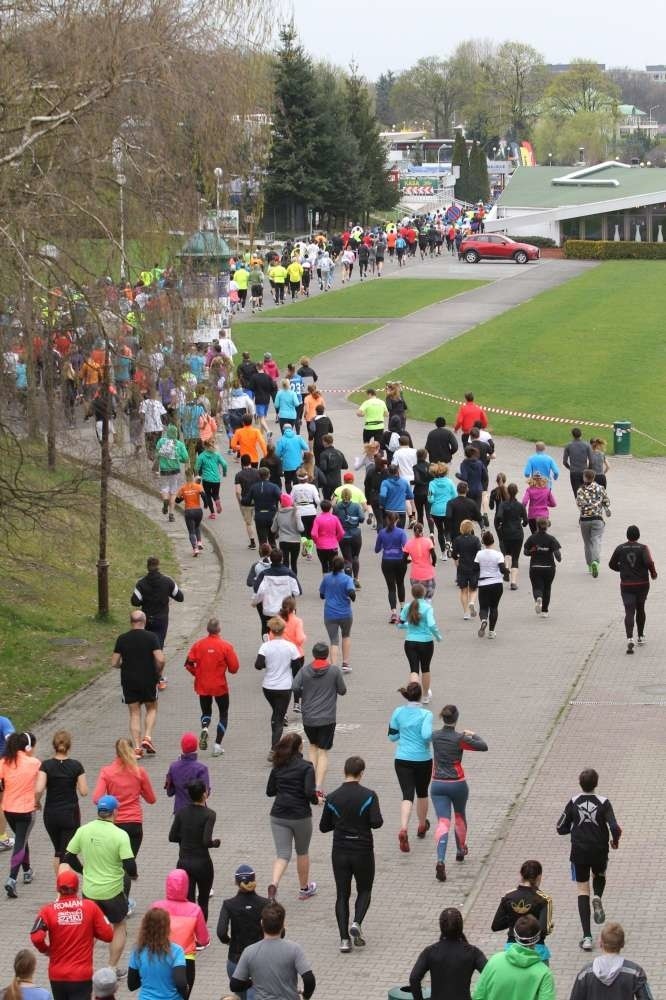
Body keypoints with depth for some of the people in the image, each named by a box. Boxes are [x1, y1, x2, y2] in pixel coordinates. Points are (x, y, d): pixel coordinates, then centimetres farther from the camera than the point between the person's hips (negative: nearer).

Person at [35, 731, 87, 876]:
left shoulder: (46, 765, -9)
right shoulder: (76, 766, -9)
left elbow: (38, 789, -19)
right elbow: (84, 792, -8)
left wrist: (37, 802, 0)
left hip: (51, 814, 2)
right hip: (71, 815, -2)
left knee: (58, 850, 20)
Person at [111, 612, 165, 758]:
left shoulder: (122, 639, -2)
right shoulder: (151, 637, -8)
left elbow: (114, 663, -2)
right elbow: (160, 659, -16)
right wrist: (158, 673, 3)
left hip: (128, 681, 1)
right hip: (148, 680, -1)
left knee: (134, 713, 8)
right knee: (152, 709, 18)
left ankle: (137, 747, 1)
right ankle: (147, 737, -1)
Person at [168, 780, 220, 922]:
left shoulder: (181, 813, 0)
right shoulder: (209, 814, -13)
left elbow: (172, 837, 2)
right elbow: (207, 841, -21)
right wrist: (215, 843, -1)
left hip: (184, 863, 3)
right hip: (202, 863, -3)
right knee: (203, 902, 16)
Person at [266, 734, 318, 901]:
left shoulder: (277, 767, 4)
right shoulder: (306, 767, -10)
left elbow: (270, 792, 8)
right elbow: (310, 792, -19)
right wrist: (316, 800, 1)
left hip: (278, 816, 3)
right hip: (300, 816, -3)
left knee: (282, 854, 1)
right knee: (302, 852, 19)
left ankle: (274, 884, -26)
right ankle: (304, 888, 34)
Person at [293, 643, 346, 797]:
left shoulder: (305, 670, -4)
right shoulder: (334, 670, -7)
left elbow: (294, 687, -11)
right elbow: (342, 690, -1)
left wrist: (304, 695, 9)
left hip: (308, 717, 2)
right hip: (327, 718, -2)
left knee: (313, 746, 23)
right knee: (323, 751, 3)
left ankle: (312, 782, 19)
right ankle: (319, 787, -8)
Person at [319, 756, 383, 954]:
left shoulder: (332, 798, -3)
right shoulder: (368, 795, -11)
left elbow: (323, 827, 2)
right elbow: (376, 822, -18)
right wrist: (363, 821, 3)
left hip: (340, 852, 2)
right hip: (363, 851, -1)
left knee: (342, 895, 8)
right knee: (364, 891, 17)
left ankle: (344, 939, 1)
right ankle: (356, 924, -8)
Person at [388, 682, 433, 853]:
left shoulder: (398, 713, -2)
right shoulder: (426, 714, -12)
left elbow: (392, 736, 5)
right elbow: (427, 735, -24)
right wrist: (431, 738, -3)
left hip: (402, 760, 1)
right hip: (423, 760, -1)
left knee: (407, 795, -4)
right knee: (422, 793, 21)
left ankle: (403, 828, -27)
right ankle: (422, 826, 39)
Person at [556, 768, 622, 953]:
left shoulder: (573, 802, -6)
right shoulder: (603, 802, -11)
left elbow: (561, 829, -1)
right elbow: (615, 828, -18)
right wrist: (615, 841, 4)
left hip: (579, 852, 0)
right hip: (599, 851, 0)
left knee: (582, 889, 6)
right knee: (599, 875, 32)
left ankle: (587, 937, -3)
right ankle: (597, 897, -2)